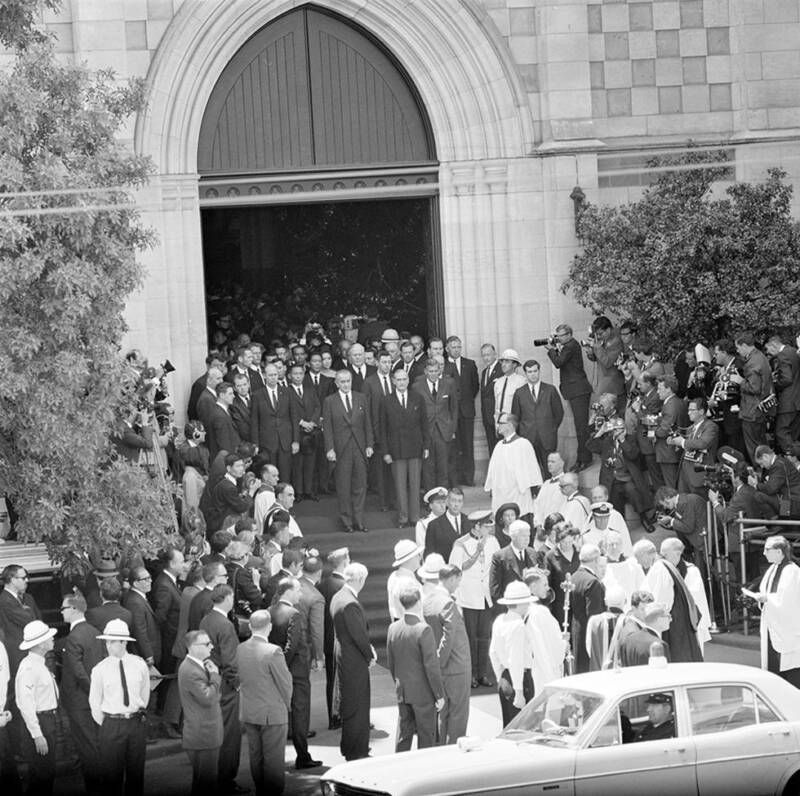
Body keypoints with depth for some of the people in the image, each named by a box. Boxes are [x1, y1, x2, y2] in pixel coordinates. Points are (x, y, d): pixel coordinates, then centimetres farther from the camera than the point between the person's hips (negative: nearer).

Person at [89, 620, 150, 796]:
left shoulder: (139, 665, -1)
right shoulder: (100, 670, -4)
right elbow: (95, 702, 3)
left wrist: (139, 715, 12)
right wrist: (106, 726, 5)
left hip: (137, 721, 2)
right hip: (112, 724, -2)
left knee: (136, 770, 10)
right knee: (111, 772, -1)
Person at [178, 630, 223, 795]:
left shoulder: (198, 665, 12)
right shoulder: (190, 671, -21)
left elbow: (214, 693, 20)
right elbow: (208, 698, -24)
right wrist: (215, 675, -15)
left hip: (207, 735, 11)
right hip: (202, 738, -11)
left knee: (209, 782, 17)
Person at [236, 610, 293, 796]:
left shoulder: (240, 649, -4)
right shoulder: (273, 652, -21)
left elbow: (240, 678, 4)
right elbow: (286, 683, -13)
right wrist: (286, 704, 5)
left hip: (248, 711, 6)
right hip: (272, 714, -6)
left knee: (255, 756, 15)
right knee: (273, 759, 4)